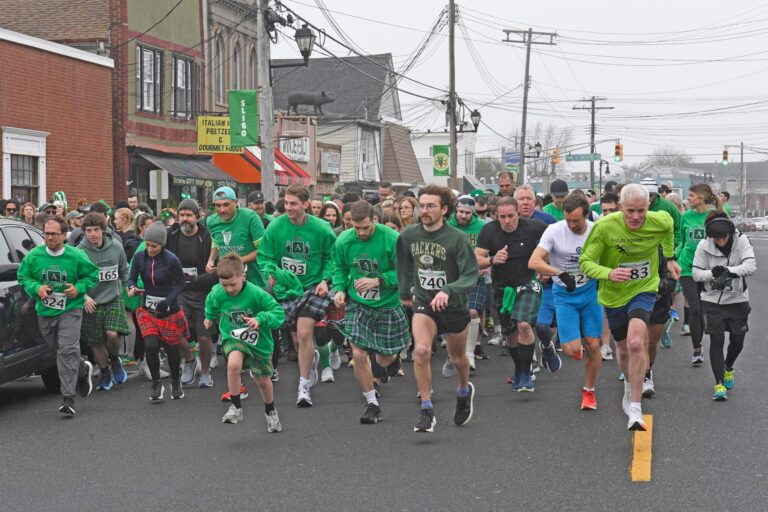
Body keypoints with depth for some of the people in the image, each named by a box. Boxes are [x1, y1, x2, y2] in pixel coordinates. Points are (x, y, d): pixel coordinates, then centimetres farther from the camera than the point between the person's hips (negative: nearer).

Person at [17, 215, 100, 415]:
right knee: (56, 349, 15)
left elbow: (92, 275, 5)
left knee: (67, 350, -15)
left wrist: (79, 288, -11)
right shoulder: (34, 255, -2)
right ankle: (83, 369, 44)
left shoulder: (76, 256, -8)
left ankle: (68, 399, -13)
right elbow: (23, 277, 8)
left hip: (70, 310, -4)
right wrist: (36, 288, -11)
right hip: (44, 312, 4)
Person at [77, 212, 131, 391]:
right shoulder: (80, 251, -10)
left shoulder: (116, 247, -3)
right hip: (91, 303, 0)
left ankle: (114, 359, 12)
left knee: (113, 334, -20)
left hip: (114, 299, 0)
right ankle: (105, 374, 26)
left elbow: (124, 270, 14)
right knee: (96, 342, 6)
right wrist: (84, 296, -15)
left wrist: (127, 287, 15)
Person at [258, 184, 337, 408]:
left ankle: (304, 386, -7)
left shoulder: (321, 229, -10)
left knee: (304, 332, -18)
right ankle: (312, 357, 48)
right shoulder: (275, 227, -7)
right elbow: (265, 256, 0)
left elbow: (331, 257, 2)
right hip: (287, 288, 3)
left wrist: (325, 279, -11)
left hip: (313, 287, -3)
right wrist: (270, 273, -19)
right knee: (297, 340, 11)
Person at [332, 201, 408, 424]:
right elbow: (340, 268, 9)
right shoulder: (344, 241, -8)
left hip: (388, 305, -2)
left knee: (384, 361, 7)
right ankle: (372, 404, 9)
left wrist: (378, 281, -27)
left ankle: (393, 359, 48)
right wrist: (339, 288, -9)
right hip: (357, 304, 2)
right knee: (358, 355, -10)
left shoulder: (392, 240, -19)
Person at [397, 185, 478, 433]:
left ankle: (465, 391, 50)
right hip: (423, 303, 2)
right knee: (421, 351, -22)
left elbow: (471, 274, -22)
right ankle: (426, 410, -13)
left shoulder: (457, 238, -19)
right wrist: (405, 293, 23)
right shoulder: (408, 236, -6)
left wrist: (447, 291, -37)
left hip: (453, 306, -2)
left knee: (457, 358, 16)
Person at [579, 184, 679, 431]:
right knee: (623, 349, 18)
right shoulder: (604, 227, -23)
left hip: (644, 290, -1)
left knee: (636, 343, -25)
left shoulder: (660, 222, -16)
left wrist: (670, 258, 14)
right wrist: (609, 273, -37)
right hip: (613, 295, 1)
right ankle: (630, 386, 52)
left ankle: (635, 408, -18)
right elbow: (585, 261, -19)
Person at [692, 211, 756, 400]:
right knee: (716, 340, -7)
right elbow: (696, 273, -8)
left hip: (737, 299, 1)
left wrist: (728, 271, -35)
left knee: (737, 341, 10)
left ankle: (728, 368, 41)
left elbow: (751, 265, -23)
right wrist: (713, 273, -26)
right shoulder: (704, 246, -12)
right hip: (713, 301, -1)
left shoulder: (741, 241, -13)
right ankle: (719, 383, 0)